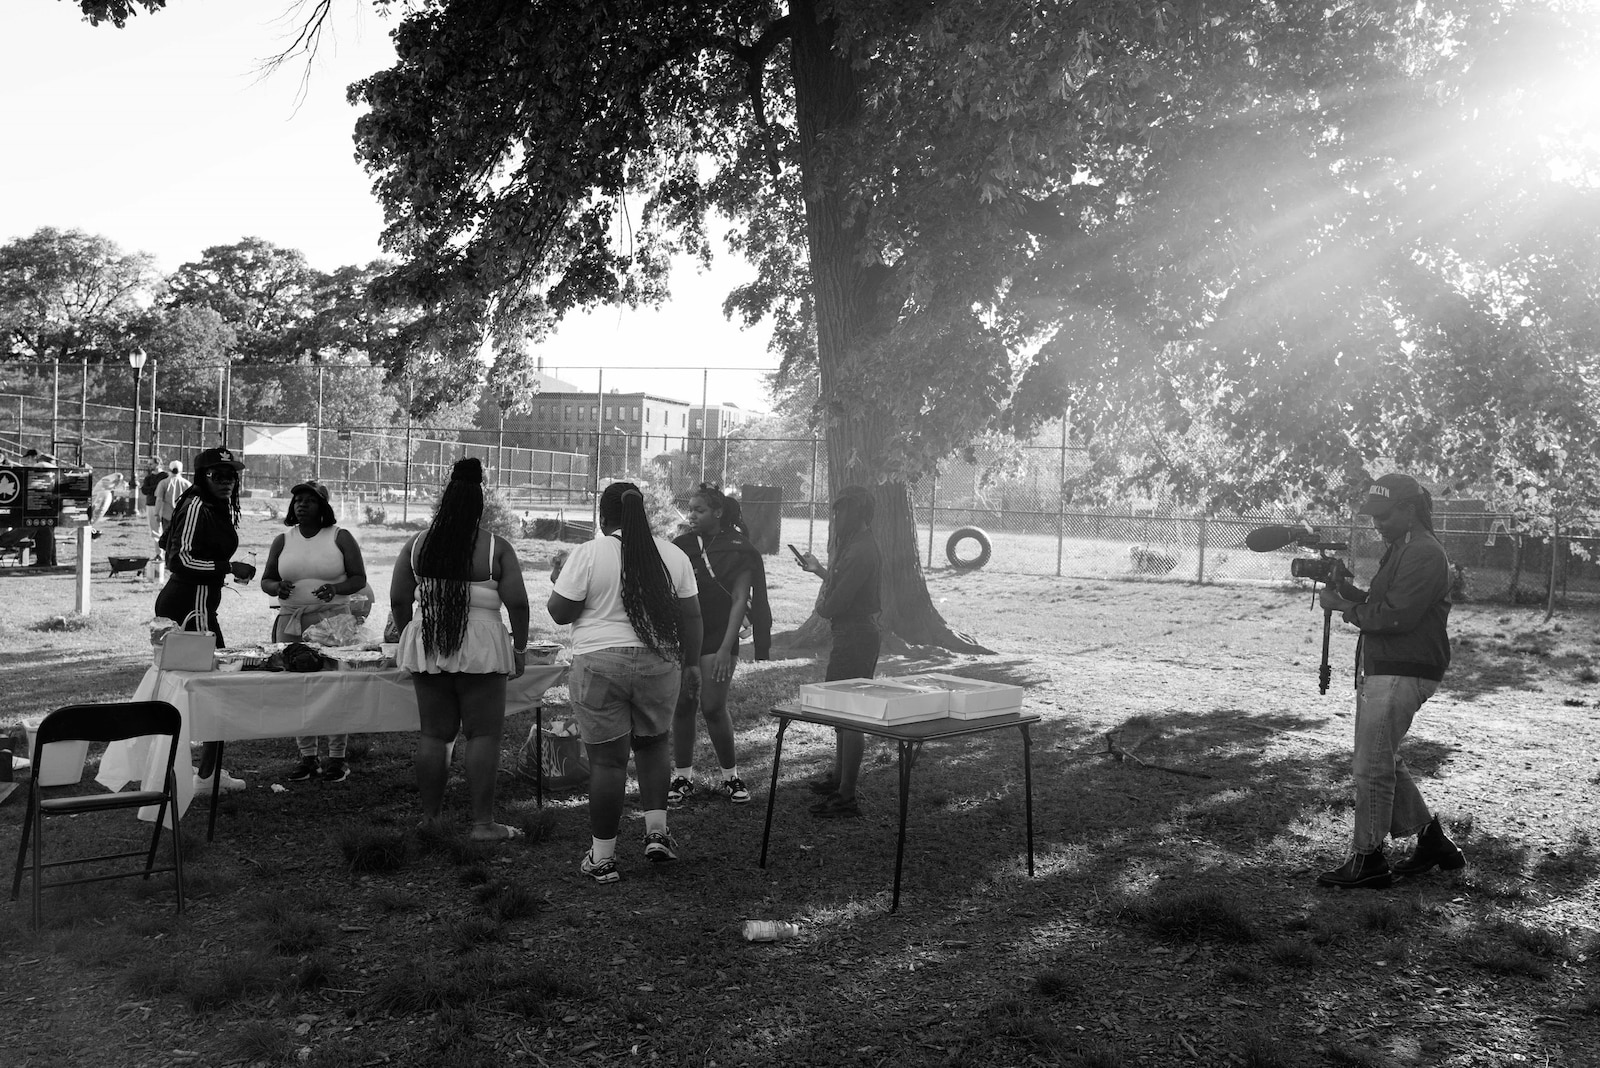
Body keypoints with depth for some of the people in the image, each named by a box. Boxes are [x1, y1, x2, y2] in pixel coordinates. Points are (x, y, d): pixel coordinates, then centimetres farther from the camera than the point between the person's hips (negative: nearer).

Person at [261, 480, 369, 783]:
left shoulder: (340, 537, 3)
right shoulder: (283, 541, 11)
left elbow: (359, 579, 1)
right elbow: (265, 580, 14)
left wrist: (336, 589, -18)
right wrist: (277, 587, -10)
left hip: (332, 619, -3)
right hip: (291, 622, 3)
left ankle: (337, 758, 4)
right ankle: (307, 757, 13)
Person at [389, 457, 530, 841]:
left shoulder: (416, 545, 5)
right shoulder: (497, 549, -4)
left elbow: (398, 600, 7)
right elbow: (517, 603, -7)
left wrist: (409, 637, 19)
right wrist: (520, 649, 3)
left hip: (426, 648, 4)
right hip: (480, 650, -4)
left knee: (434, 733, 12)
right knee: (482, 734, 2)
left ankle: (430, 817, 19)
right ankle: (483, 823, 2)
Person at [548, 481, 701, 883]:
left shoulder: (587, 554, -7)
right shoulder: (673, 555, 4)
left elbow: (560, 612, -5)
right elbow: (690, 616, 6)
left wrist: (557, 588, 15)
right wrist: (691, 664, 15)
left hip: (600, 666, -3)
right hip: (659, 665, 3)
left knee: (607, 759, 2)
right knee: (652, 742, 22)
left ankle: (602, 857, 8)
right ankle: (657, 831, 14)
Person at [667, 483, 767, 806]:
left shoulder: (739, 550, -4)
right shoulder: (682, 545, 7)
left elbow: (739, 600, -8)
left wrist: (726, 648, -16)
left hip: (717, 637, -3)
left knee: (713, 707, -6)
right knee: (682, 705, 3)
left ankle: (730, 777, 10)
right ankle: (683, 776, 14)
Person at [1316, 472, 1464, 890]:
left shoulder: (1425, 554, -15)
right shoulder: (1400, 548, 17)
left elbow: (1397, 616, -23)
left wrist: (1346, 608, -13)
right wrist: (1348, 590, 2)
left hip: (1401, 674, -10)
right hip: (1379, 669, 10)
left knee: (1372, 767, -5)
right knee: (1384, 762, 17)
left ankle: (1368, 862, 4)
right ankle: (1431, 839, 29)